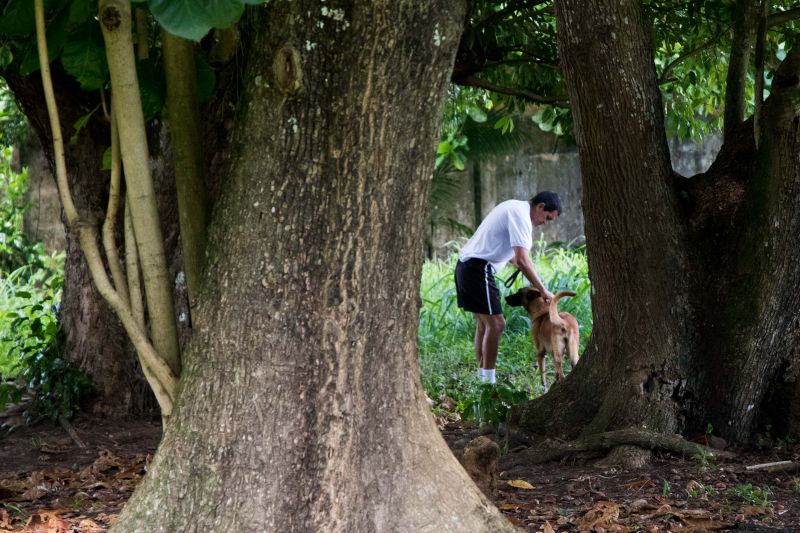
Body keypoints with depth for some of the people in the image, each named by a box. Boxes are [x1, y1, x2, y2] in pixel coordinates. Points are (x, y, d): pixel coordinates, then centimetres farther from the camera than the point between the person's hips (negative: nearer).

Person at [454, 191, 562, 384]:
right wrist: (543, 290, -18)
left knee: (484, 323, 16)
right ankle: (488, 380, -7)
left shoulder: (514, 208, 17)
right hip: (479, 268, -11)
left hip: (467, 265, 11)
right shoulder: (521, 215, -15)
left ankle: (482, 377, 20)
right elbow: (522, 260, -23)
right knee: (495, 324, -8)